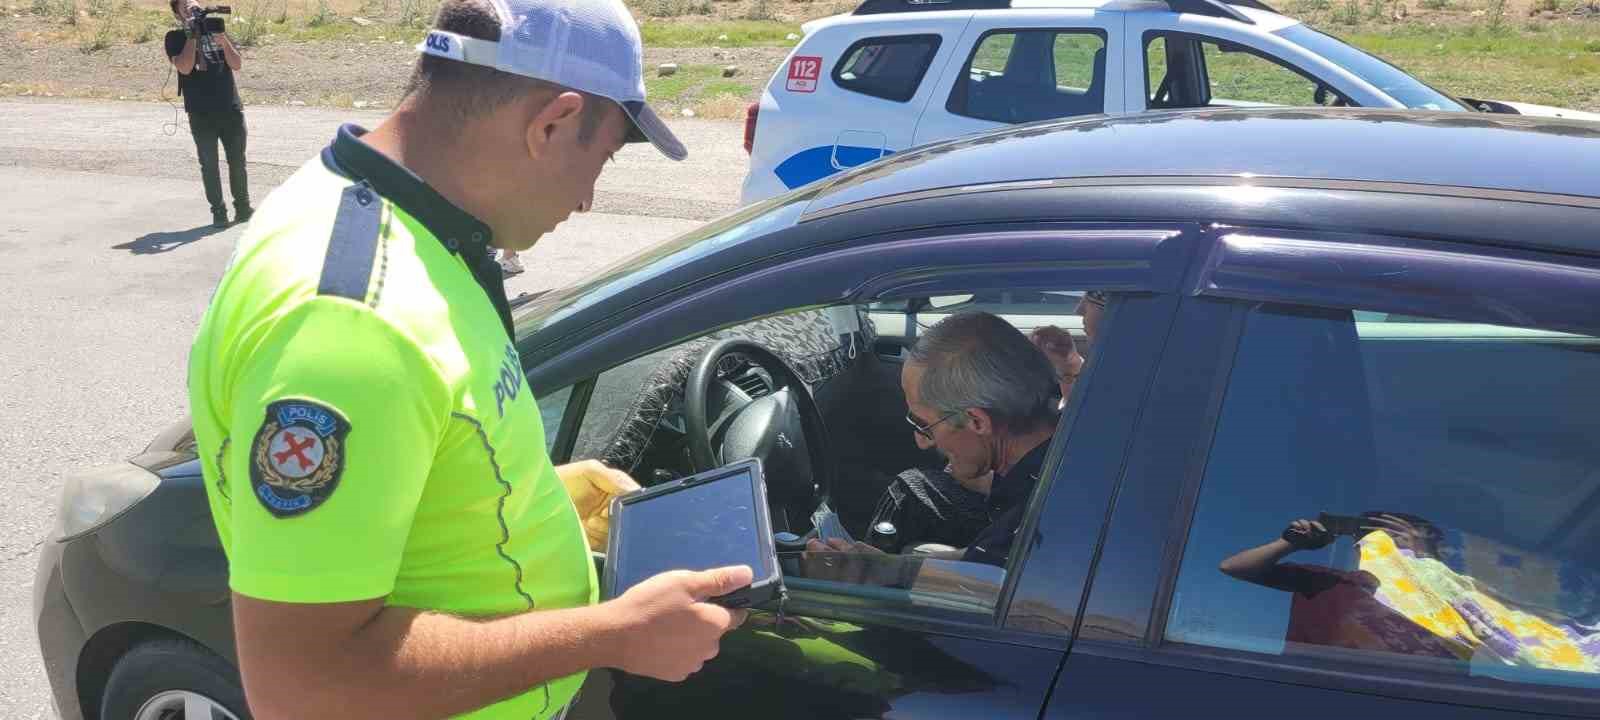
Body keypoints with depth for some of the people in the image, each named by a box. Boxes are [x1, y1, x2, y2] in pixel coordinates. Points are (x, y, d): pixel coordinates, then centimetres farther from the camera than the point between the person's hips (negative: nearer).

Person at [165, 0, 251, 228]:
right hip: (201, 114, -2)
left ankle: (243, 207, 19)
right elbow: (184, 67, -13)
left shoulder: (217, 30, 11)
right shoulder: (176, 38, 3)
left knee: (237, 161, 8)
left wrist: (223, 40, -14)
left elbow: (237, 64, 1)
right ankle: (218, 211, 8)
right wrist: (192, 35, -13)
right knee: (209, 164, 1)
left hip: (232, 110, 2)